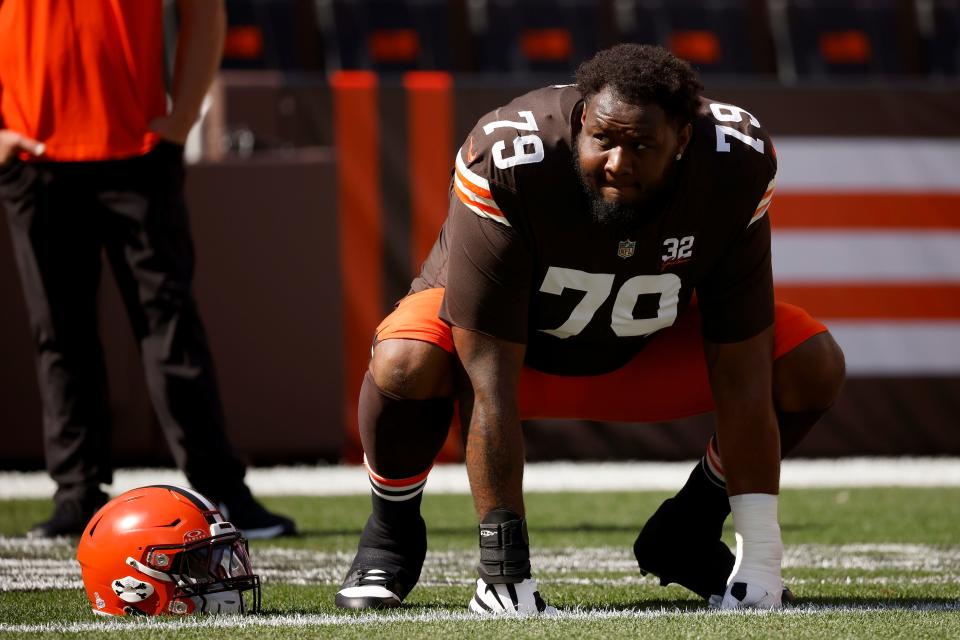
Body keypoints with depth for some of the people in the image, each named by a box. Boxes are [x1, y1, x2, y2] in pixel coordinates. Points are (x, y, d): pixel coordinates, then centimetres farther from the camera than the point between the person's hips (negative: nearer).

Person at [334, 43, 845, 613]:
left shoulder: (735, 167, -28)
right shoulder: (508, 164, -37)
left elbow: (740, 379, -22)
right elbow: (488, 382, -35)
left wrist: (760, 558, -24)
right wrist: (504, 563, -36)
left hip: (648, 349, 3)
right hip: (510, 341, -3)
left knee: (813, 368, -18)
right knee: (406, 366, -36)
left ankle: (689, 531, 7)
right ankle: (393, 530, -4)